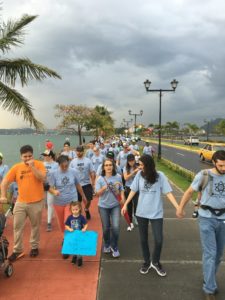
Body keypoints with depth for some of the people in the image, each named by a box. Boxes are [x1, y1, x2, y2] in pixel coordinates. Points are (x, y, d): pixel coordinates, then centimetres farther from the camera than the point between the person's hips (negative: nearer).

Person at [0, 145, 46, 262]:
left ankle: (34, 247, 32)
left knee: (35, 226, 13)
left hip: (36, 202, -2)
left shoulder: (39, 164, -7)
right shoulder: (16, 167, -1)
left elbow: (42, 178, -20)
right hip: (20, 202, 3)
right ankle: (17, 250, 23)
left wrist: (32, 166, -23)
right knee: (17, 226, 7)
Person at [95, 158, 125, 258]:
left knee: (115, 227, -10)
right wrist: (104, 188, -30)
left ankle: (114, 247, 16)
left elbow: (121, 189, 5)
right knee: (106, 228, 11)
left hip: (115, 205, 1)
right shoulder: (100, 179, -12)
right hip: (103, 206, 0)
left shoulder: (118, 177, -7)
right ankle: (107, 245, 41)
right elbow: (97, 193, -12)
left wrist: (122, 197, -13)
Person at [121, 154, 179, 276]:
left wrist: (178, 207, -22)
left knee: (159, 240, 1)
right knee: (143, 239, 13)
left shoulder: (160, 176, -11)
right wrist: (125, 204, -3)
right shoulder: (139, 175, -4)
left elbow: (168, 192, -12)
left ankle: (155, 262, 28)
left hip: (156, 213, -2)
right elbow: (133, 190, 2)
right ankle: (147, 262, 35)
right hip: (141, 212, 2)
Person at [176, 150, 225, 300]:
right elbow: (189, 192, 0)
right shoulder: (204, 175, -11)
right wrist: (180, 208, 6)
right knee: (210, 253, -6)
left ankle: (209, 280, 37)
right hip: (207, 218, -4)